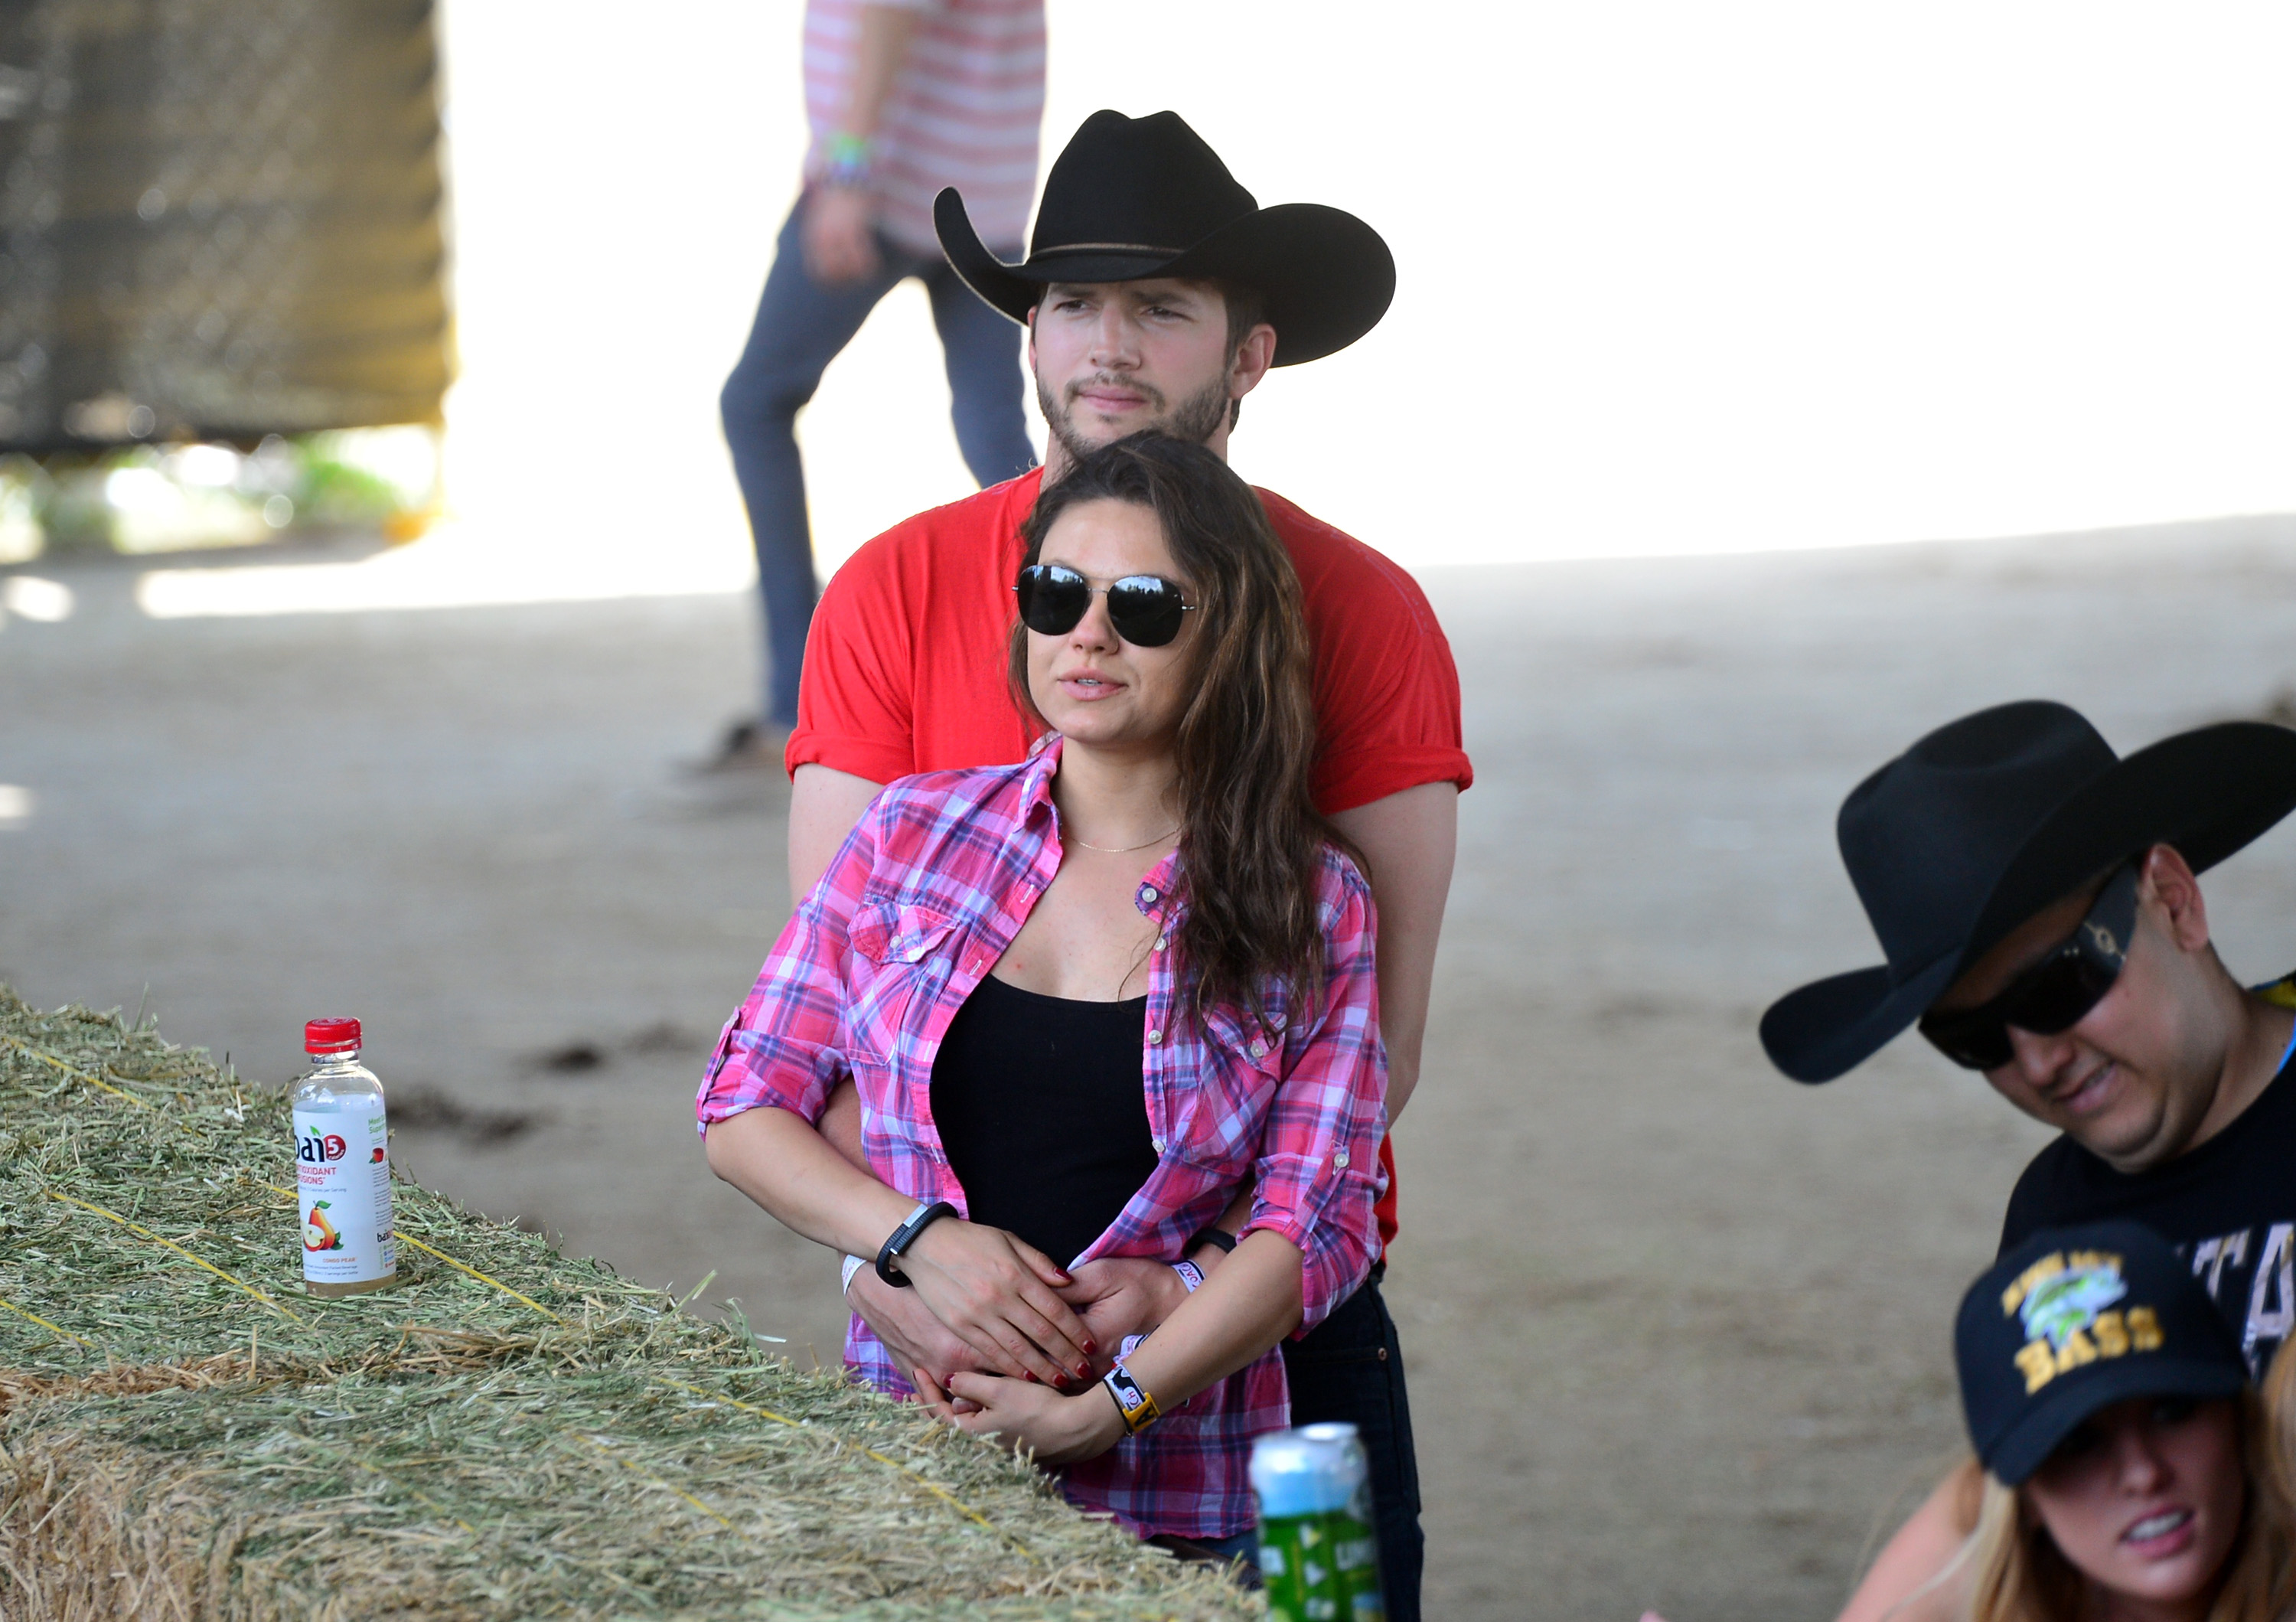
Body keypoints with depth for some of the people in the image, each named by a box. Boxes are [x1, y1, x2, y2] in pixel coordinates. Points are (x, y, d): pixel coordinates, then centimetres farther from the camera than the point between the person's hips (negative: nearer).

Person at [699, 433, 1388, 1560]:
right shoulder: (917, 830, 8)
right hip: (904, 1458, 2)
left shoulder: (1312, 906, 3)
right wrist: (920, 1240, -8)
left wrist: (1103, 1412, -15)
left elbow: (1314, 1225, -4)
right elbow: (744, 1107, 10)